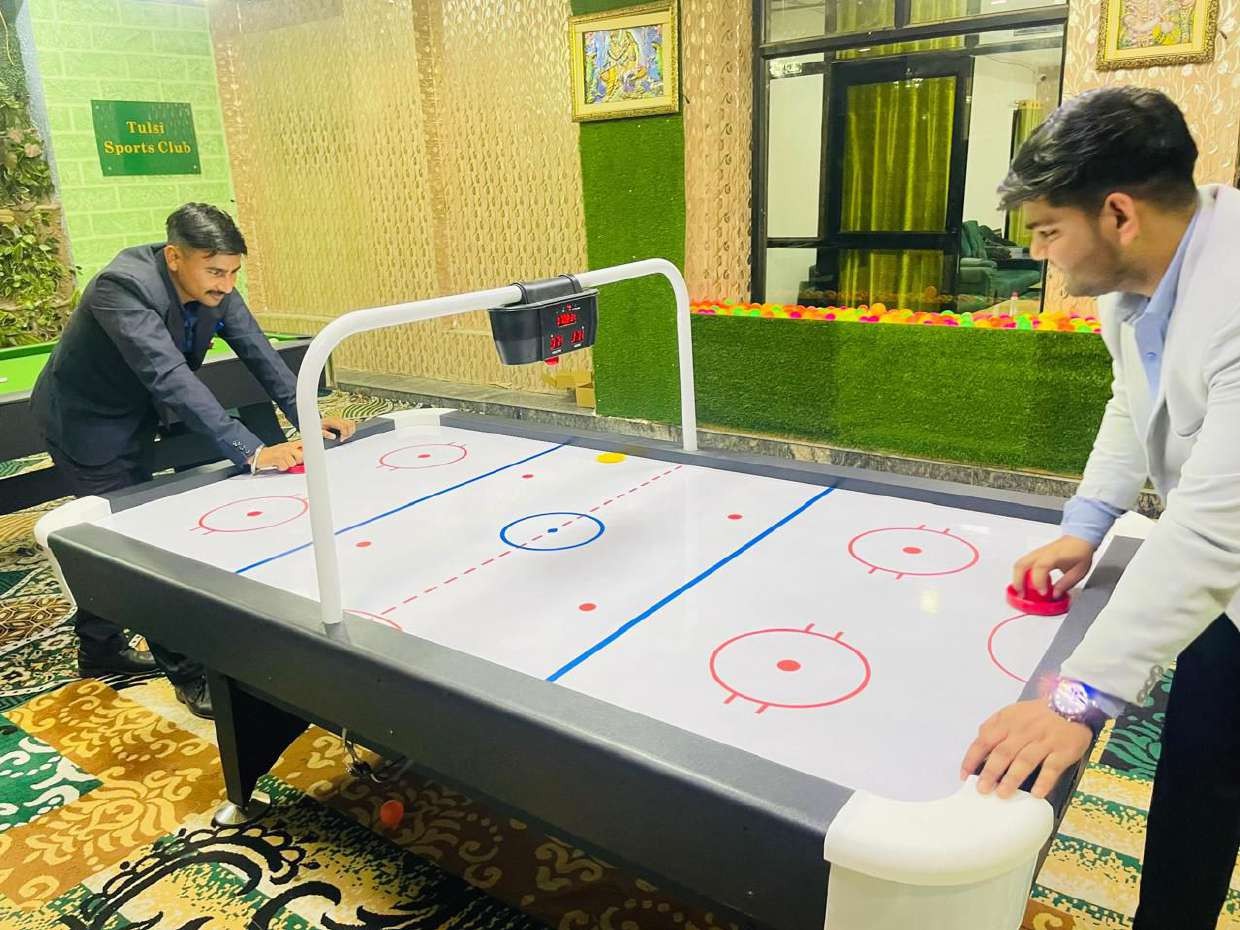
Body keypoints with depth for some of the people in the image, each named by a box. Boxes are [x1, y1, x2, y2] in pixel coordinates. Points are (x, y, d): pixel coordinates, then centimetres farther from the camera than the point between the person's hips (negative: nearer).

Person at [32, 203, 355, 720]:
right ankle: (186, 670, 0)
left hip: (130, 419, 8)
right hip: (84, 421, -8)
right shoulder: (124, 287, -35)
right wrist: (252, 452, -51)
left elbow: (257, 352, -11)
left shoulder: (212, 286, -12)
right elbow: (171, 379, -45)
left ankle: (99, 650, 33)